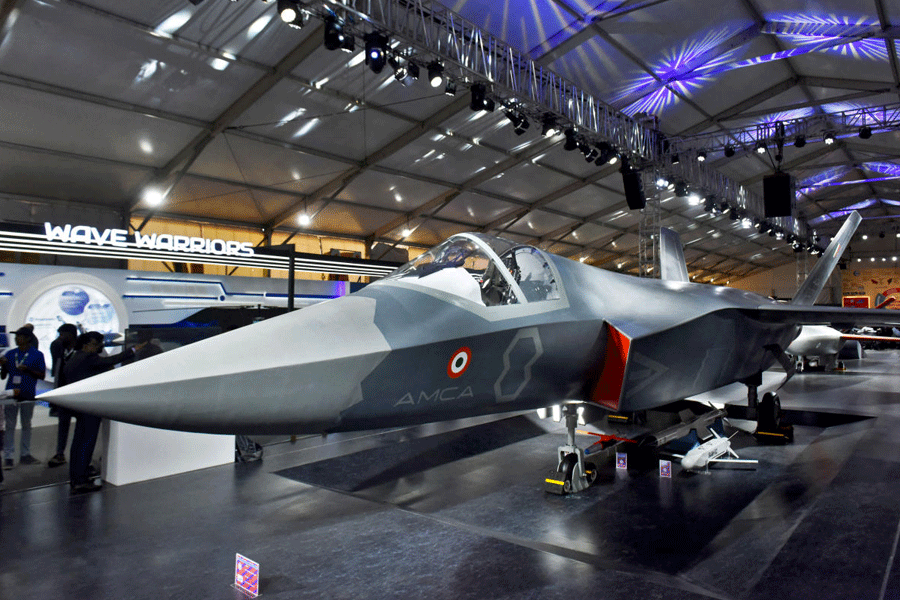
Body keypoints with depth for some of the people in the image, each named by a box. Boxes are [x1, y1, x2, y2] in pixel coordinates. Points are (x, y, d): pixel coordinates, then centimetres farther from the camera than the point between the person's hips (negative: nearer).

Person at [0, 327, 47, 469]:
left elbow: (42, 375, -2)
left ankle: (25, 454, 19)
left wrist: (28, 369, -15)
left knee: (26, 425, 10)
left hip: (27, 394, -1)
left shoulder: (37, 355, 0)